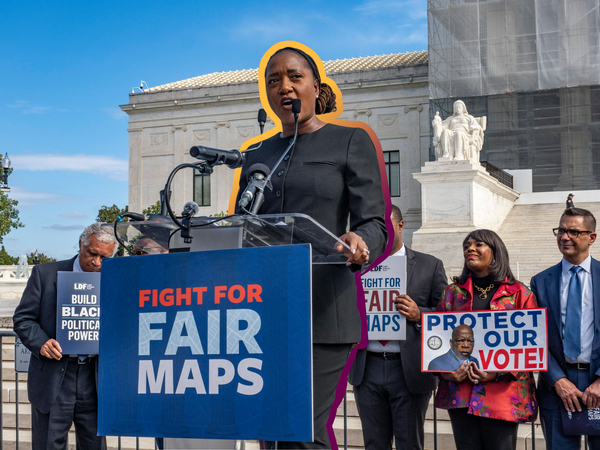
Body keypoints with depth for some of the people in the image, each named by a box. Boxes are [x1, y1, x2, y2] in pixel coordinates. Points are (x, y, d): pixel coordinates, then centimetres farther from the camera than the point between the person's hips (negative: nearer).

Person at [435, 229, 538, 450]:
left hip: (503, 393, -2)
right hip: (460, 391, 3)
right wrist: (444, 370, -5)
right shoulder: (454, 292, 15)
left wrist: (498, 372, -14)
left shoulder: (519, 294, 5)